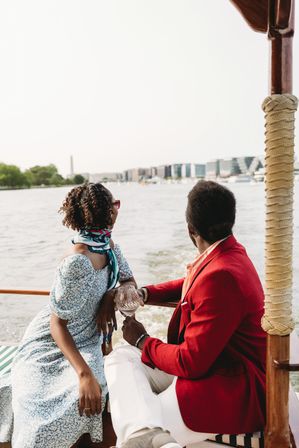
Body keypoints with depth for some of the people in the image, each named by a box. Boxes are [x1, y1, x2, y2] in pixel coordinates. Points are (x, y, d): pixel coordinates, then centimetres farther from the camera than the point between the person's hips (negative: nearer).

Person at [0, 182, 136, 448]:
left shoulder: (108, 245, -5)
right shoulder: (78, 262, -29)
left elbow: (129, 281, 5)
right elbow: (58, 325, -23)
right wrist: (84, 373, -31)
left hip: (87, 340, 6)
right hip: (52, 345, -6)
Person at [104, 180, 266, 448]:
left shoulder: (221, 275, -28)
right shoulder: (229, 253, 2)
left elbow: (190, 362, -23)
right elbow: (190, 285, 23)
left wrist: (142, 341, -5)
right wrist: (145, 293, 8)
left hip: (234, 391, -10)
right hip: (209, 362, 10)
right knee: (120, 358, 1)